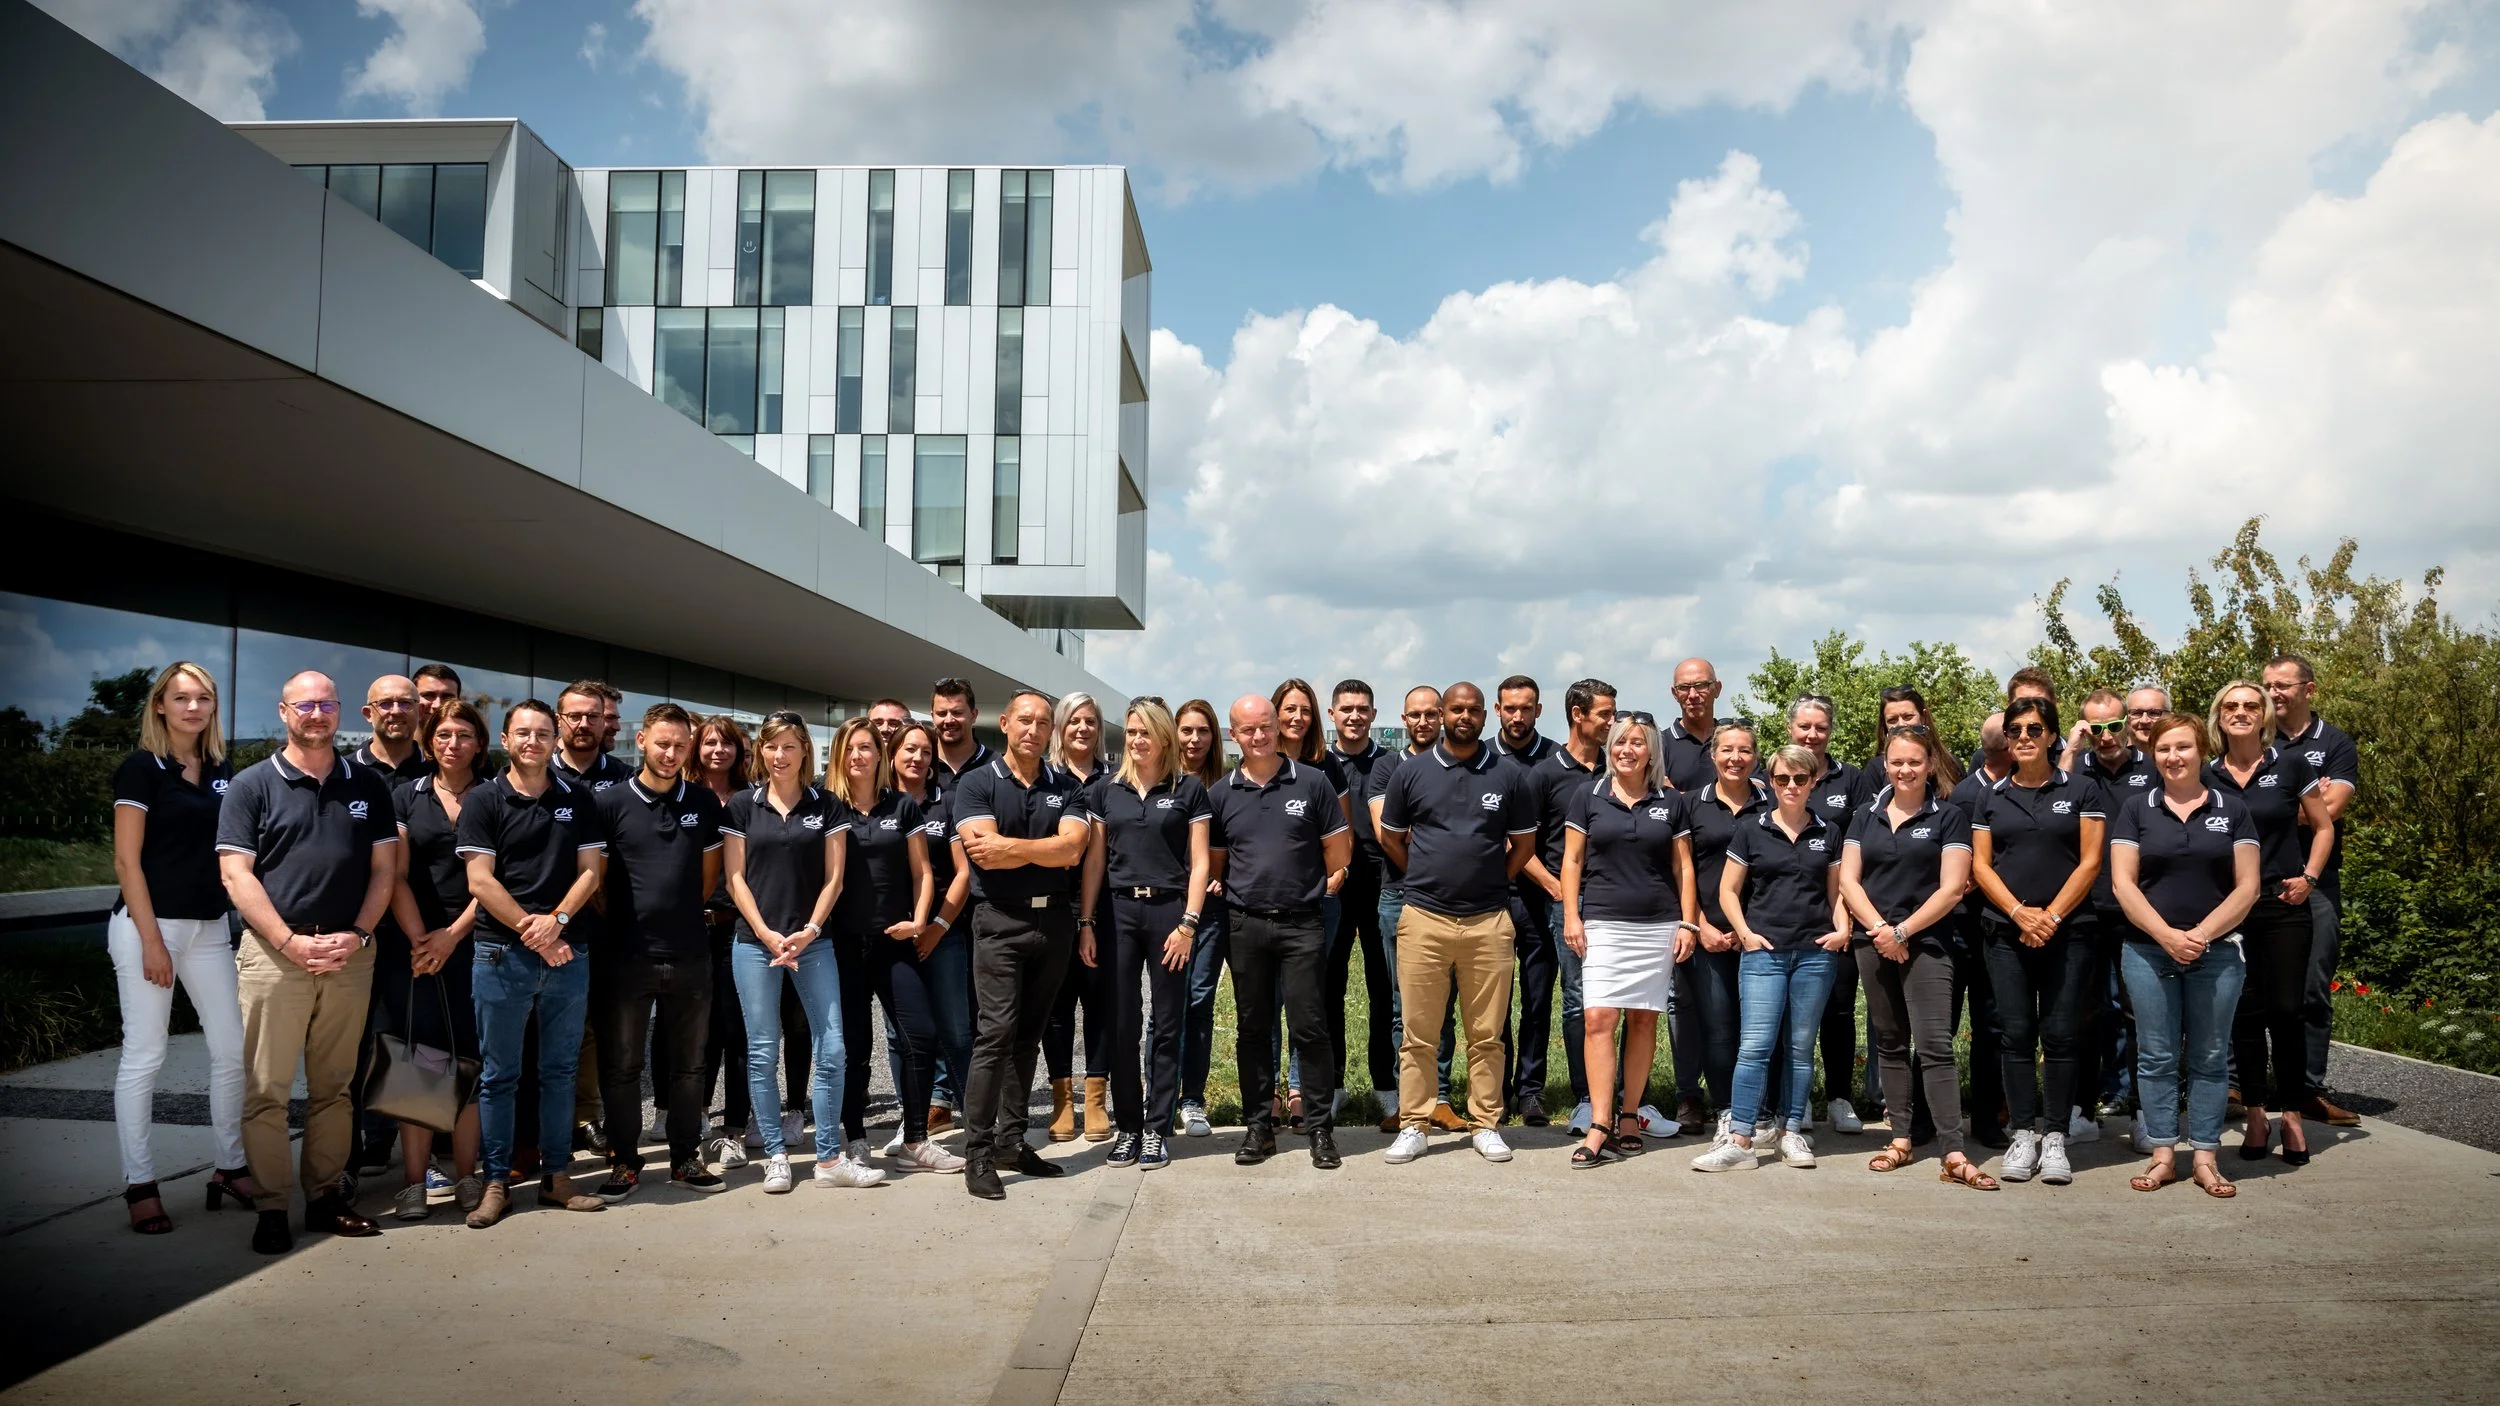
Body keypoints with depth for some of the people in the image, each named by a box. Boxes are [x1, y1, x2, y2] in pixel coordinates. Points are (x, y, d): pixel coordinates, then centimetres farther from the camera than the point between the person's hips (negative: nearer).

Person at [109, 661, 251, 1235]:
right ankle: (139, 1184, 8)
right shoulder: (142, 768, -6)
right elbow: (126, 860, -10)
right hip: (149, 924, -6)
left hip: (209, 927, 6)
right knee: (144, 1055, -1)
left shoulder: (221, 770, 10)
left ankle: (230, 1168, 18)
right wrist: (151, 940, -15)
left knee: (232, 1048, 6)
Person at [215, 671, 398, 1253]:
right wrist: (290, 941, -13)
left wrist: (357, 935, -5)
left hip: (349, 957, 3)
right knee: (266, 1090, -2)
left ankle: (325, 1196, 17)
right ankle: (271, 1208, 6)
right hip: (274, 953, -2)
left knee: (334, 1088, 9)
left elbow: (384, 868, 10)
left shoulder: (368, 785, 10)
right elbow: (236, 875, -4)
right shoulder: (252, 785, 2)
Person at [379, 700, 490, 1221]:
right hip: (411, 944, 0)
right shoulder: (406, 796, 9)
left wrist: (452, 936, -9)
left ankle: (467, 1176, 7)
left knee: (469, 1060, 0)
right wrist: (419, 940, -8)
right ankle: (414, 1182, 3)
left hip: (472, 944, 0)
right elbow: (397, 876, 3)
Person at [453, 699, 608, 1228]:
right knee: (498, 1074, 4)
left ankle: (555, 1176, 17)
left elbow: (591, 870, 4)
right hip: (502, 953, -2)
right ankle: (497, 1181, 12)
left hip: (568, 954, 2)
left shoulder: (577, 800, 9)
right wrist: (533, 932, -11)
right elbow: (479, 881, -6)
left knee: (559, 1070, 8)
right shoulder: (483, 801, 1)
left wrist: (557, 919, -12)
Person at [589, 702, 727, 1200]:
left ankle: (685, 1158, 23)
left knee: (687, 1064, 11)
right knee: (621, 1065, 5)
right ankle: (624, 1162, 19)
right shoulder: (610, 802, -2)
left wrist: (680, 913, 8)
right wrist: (619, 920, -1)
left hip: (690, 955, 2)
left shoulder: (705, 803, 6)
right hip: (627, 954, -2)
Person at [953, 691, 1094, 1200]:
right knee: (997, 1031, -10)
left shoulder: (1066, 787, 10)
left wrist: (1009, 846, -13)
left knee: (1029, 1034, 9)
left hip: (1054, 919, 4)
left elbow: (1073, 847, -7)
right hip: (1001, 920, -4)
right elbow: (982, 853, -14)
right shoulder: (977, 784, 0)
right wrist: (1049, 850, -7)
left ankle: (1011, 1139, 18)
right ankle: (978, 1152, -5)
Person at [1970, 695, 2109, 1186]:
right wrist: (2019, 912, -8)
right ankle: (2023, 1135, 8)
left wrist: (2052, 916, -10)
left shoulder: (2081, 790, 4)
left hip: (2067, 931, -2)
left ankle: (2055, 1139, 7)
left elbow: (2090, 861, -1)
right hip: (2005, 933, 2)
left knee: (2060, 1034, -1)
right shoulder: (1992, 797, 11)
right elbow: (1980, 864, 6)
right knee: (2015, 1034, 1)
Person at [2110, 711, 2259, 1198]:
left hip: (2217, 952, 0)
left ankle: (2206, 1157, 13)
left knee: (2209, 1058, 6)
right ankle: (2163, 1154, 10)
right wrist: (2166, 934, -12)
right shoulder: (2136, 810, 6)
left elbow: (2247, 886, 0)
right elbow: (2123, 881, -1)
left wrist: (2202, 933, -12)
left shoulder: (2232, 811, 6)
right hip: (2148, 951, 0)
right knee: (2156, 1057, 3)